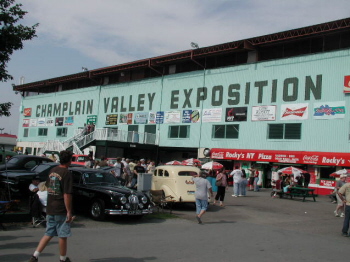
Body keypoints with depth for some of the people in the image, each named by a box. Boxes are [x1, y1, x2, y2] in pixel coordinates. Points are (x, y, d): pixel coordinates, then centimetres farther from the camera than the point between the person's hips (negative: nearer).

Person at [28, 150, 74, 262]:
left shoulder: (53, 170, 7)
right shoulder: (67, 174, -16)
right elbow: (67, 195, -20)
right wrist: (69, 212, -16)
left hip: (50, 209, 7)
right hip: (61, 210, -7)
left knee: (49, 234, 16)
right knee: (62, 235, 7)